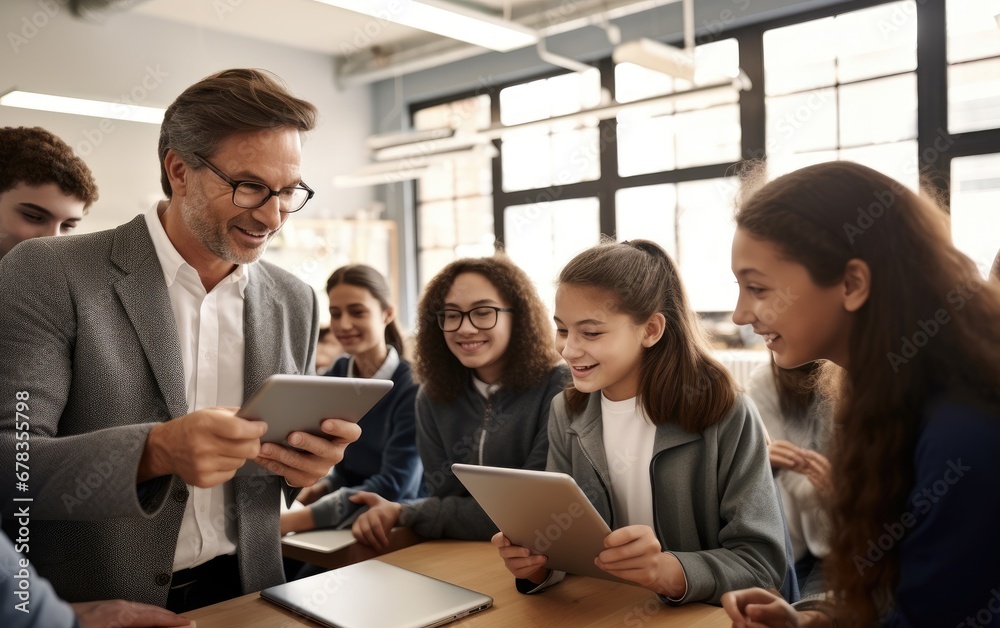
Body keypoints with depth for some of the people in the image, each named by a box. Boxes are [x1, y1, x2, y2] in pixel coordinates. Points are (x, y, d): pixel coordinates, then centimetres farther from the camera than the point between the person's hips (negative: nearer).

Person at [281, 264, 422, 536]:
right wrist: (324, 486, -13)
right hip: (346, 520, 5)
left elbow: (392, 486, -21)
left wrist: (296, 520, -27)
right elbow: (345, 465, 9)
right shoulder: (334, 377, 1)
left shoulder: (412, 387, -17)